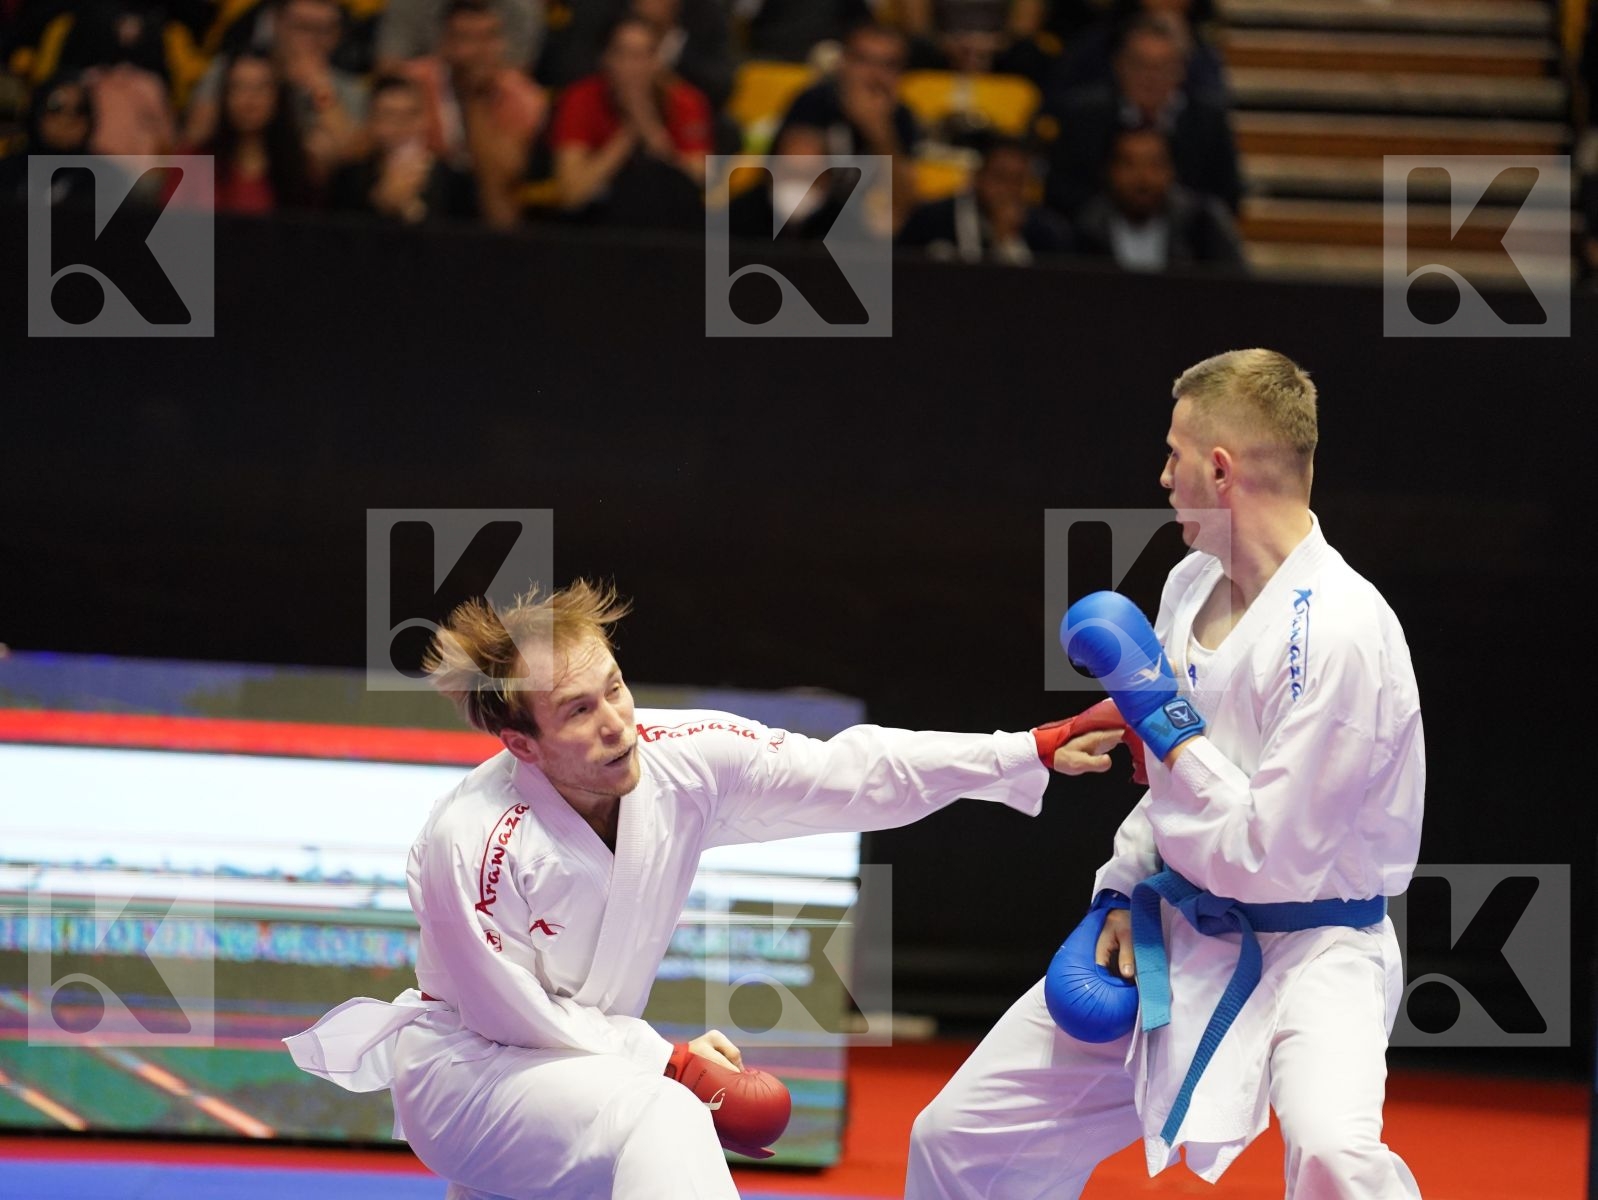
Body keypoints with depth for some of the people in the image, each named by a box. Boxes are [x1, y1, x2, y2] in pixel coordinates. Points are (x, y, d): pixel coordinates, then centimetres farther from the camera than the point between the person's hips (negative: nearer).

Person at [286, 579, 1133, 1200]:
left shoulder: (681, 758, -16)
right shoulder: (472, 851, -31)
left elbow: (849, 775, -12)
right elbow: (516, 1015, -20)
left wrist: (1038, 751, -15)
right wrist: (666, 1057, -15)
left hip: (582, 1054, 8)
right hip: (467, 1070, -8)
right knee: (660, 1125, -33)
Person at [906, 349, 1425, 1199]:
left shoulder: (1341, 631, -24)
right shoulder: (1193, 585, 3)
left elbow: (1266, 858, -23)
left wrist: (1159, 716, -17)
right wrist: (1123, 895, 2)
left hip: (1310, 950, -8)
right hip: (1171, 942, 8)